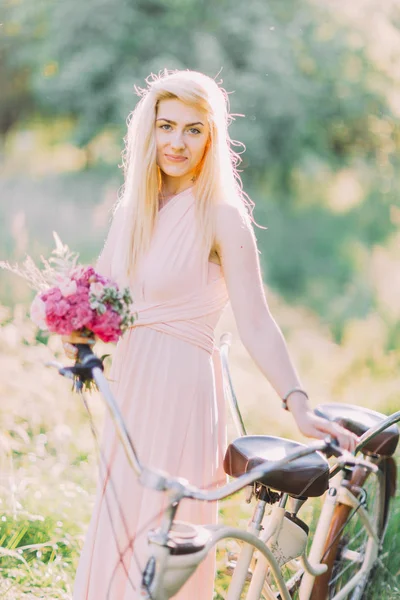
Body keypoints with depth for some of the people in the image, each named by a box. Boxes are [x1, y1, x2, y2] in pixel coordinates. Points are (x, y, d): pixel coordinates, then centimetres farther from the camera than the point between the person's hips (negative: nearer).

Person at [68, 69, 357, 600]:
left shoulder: (221, 216, -10)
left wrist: (298, 405, -22)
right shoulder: (132, 208, 9)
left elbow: (255, 322, -14)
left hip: (182, 390, -6)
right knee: (117, 534, 13)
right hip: (129, 387, 7)